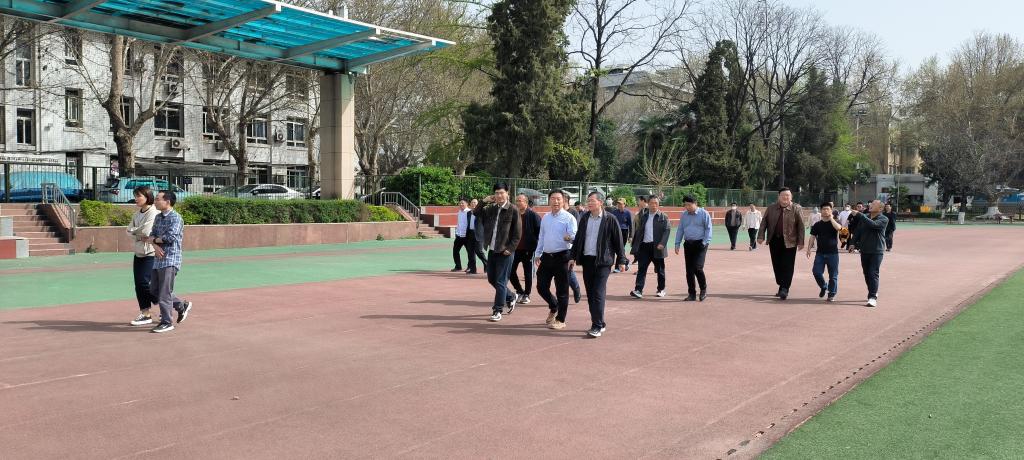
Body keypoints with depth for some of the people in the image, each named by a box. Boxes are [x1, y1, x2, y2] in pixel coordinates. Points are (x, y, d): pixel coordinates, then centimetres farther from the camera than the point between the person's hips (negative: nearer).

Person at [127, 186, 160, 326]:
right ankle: (144, 314, 16)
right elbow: (129, 230, 6)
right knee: (138, 284, 7)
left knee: (145, 282, -10)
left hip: (151, 253, -8)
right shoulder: (137, 213, 13)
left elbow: (147, 232, -23)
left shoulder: (154, 213, -14)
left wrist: (134, 231, -5)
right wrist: (141, 236, -11)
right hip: (139, 253, 8)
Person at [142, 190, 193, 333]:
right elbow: (152, 235, 10)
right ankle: (182, 306, 27)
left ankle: (167, 322, 4)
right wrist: (155, 246, -12)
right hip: (159, 259, 9)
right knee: (154, 290, 14)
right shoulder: (158, 217, 15)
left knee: (164, 292, -6)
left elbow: (170, 237, -21)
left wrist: (153, 240, -7)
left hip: (170, 259, -9)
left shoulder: (175, 217, -11)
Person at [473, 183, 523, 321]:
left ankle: (498, 310, 7)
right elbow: (476, 213, 7)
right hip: (492, 250, 6)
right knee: (492, 279, 15)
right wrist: (484, 201, -4)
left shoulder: (512, 210, -9)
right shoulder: (491, 208, 6)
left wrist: (510, 249, -14)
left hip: (504, 252, -6)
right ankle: (511, 297, 36)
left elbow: (518, 233, -9)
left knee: (500, 282, -2)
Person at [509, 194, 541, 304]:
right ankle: (519, 291, 23)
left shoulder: (533, 215, -8)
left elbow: (540, 231, -9)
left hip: (528, 249, -5)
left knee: (528, 273, 6)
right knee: (511, 271, 4)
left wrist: (536, 245, -12)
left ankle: (526, 295, 18)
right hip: (515, 249, 5)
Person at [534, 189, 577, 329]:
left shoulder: (569, 218, -7)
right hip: (546, 256, 6)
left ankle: (560, 320, 14)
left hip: (561, 257, -6)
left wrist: (569, 237, -37)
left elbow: (574, 236, -15)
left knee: (561, 290, 1)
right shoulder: (545, 218, 12)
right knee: (541, 286, 9)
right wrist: (537, 254, 18)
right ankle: (553, 308, 36)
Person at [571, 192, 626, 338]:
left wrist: (621, 259, -4)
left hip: (602, 261, -6)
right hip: (586, 260, 6)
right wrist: (573, 257, 12)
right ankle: (599, 324, 19)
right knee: (590, 294, 8)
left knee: (598, 293, -10)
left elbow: (618, 240, -3)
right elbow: (578, 238, 15)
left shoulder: (610, 219, -5)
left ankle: (597, 326, -7)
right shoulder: (584, 218, 10)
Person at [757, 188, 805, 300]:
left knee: (787, 266, -6)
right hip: (774, 241, 4)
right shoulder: (771, 209, 6)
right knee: (777, 265, 9)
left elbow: (800, 226, -4)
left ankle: (785, 289, -5)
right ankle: (782, 287, 21)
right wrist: (761, 236, -3)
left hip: (789, 242, -4)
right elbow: (764, 223, 7)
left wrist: (800, 242, -8)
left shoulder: (796, 209, -3)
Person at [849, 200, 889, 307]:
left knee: (873, 274, -12)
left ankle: (873, 297, -12)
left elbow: (873, 224, -27)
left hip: (877, 251, -5)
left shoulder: (884, 219, -8)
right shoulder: (864, 217, 8)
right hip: (864, 250, 5)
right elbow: (858, 230, 16)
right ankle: (873, 292, 28)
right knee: (867, 274, 11)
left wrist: (859, 215, -27)